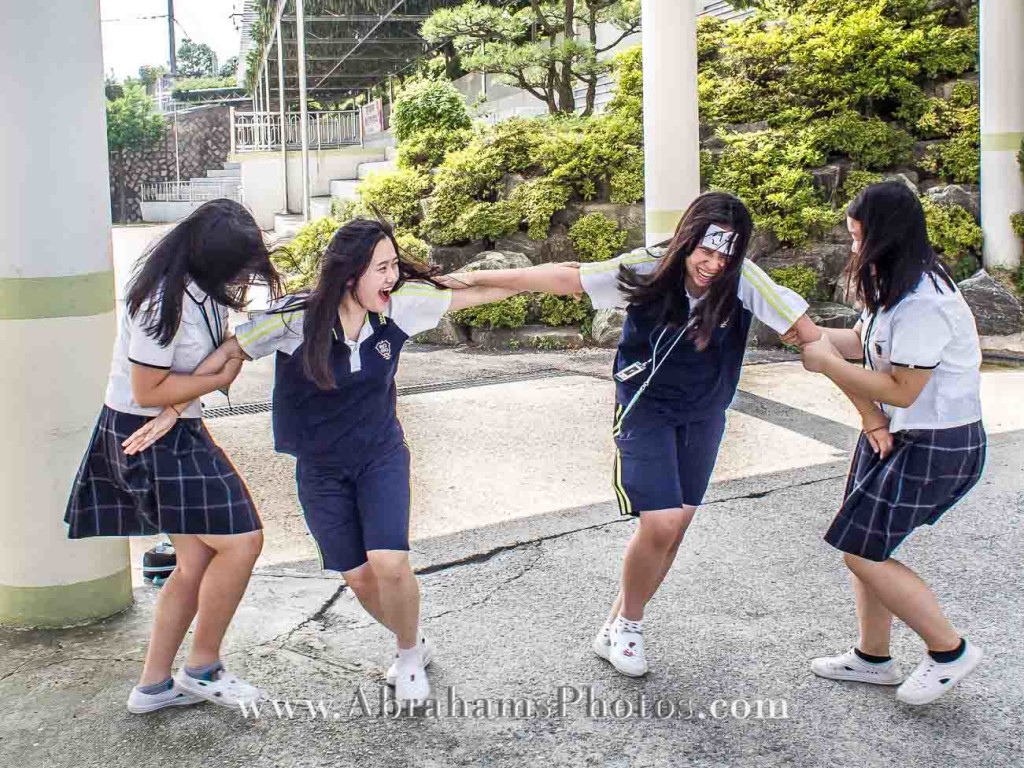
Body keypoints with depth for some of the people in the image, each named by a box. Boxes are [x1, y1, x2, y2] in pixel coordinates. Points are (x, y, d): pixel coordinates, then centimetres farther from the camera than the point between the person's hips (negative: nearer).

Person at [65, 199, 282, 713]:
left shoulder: (199, 287, 2)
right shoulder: (163, 303, -25)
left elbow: (207, 358, 15)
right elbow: (149, 392, -21)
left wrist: (222, 357, -8)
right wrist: (219, 377, -12)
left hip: (179, 431, 9)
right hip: (146, 438, -9)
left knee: (197, 563, 11)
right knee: (241, 541, -9)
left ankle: (152, 685, 22)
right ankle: (201, 670, 9)